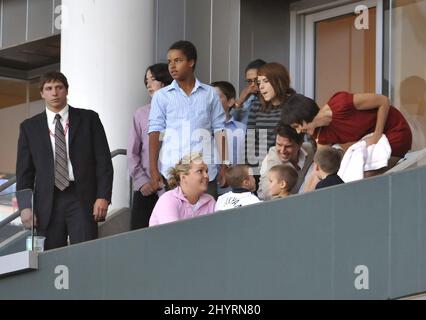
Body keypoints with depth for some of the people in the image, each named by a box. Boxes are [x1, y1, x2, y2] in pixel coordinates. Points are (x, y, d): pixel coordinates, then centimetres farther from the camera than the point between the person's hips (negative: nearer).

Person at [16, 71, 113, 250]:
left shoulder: (88, 119, 9)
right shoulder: (30, 127, 12)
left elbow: (103, 160, 5)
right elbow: (24, 170, 11)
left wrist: (103, 197, -6)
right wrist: (25, 206, 0)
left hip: (82, 198, -1)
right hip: (47, 202, 1)